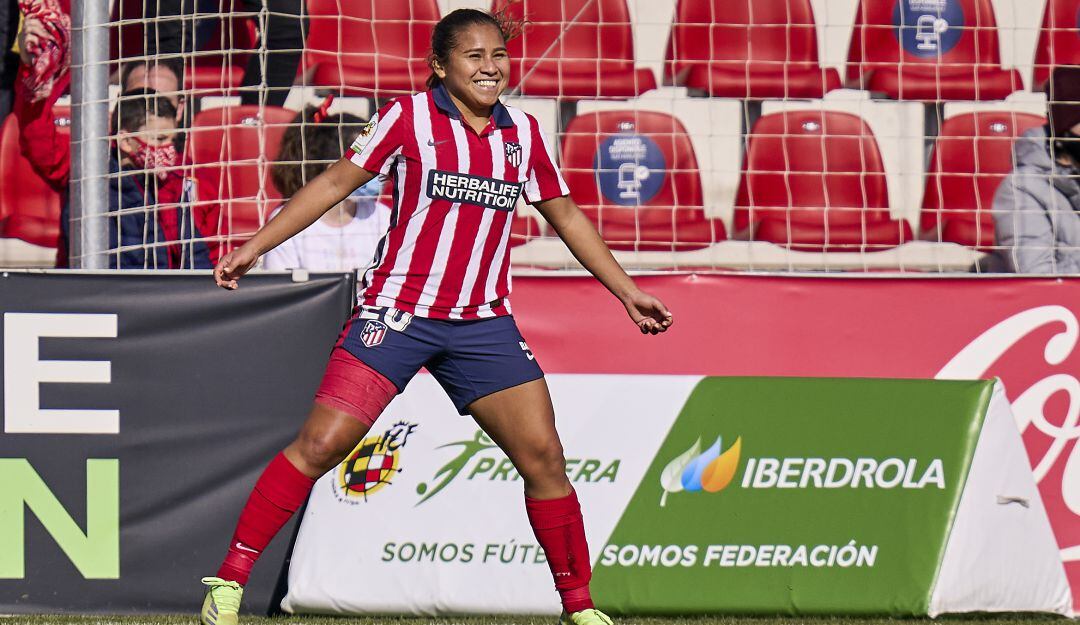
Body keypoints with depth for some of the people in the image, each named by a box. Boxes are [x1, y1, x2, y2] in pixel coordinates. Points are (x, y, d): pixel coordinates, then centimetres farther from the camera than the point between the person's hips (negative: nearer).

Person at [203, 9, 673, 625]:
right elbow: (336, 182, 2)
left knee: (544, 457, -4)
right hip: (399, 312, -4)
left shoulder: (524, 133, 9)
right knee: (319, 445, -12)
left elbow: (565, 215, 22)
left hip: (484, 323, 4)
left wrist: (627, 290, 23)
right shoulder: (411, 117, -3)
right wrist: (255, 246, -1)